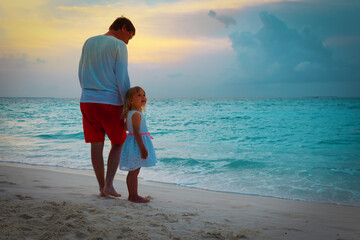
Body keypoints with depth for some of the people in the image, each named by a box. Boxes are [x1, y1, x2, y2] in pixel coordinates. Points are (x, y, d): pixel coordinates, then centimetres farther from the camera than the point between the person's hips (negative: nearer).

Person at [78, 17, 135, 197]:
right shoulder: (119, 46, -5)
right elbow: (122, 79, -11)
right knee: (118, 143, 11)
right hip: (110, 102, -5)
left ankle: (102, 187, 14)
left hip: (87, 101, 5)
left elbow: (82, 75, 16)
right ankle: (108, 185, 2)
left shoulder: (88, 43, 13)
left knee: (96, 145, 9)